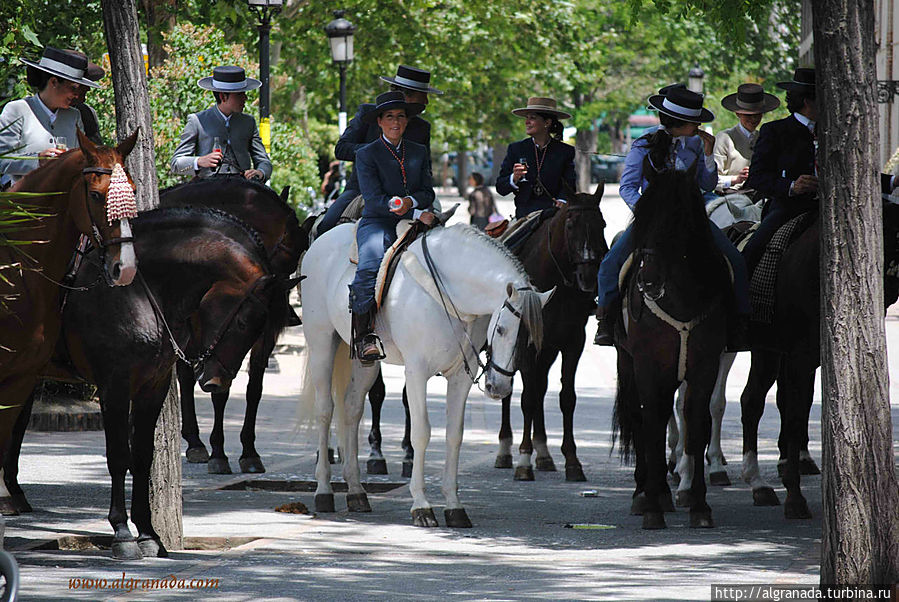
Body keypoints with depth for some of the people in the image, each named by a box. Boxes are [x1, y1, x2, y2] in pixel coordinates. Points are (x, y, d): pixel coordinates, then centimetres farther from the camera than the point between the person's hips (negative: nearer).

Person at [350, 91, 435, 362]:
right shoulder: (366, 155, 3)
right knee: (369, 266, -33)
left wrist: (411, 201, -11)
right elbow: (374, 199, -8)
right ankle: (363, 333, -28)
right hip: (377, 224, -4)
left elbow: (428, 194, 13)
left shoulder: (419, 152, 17)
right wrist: (417, 215, -15)